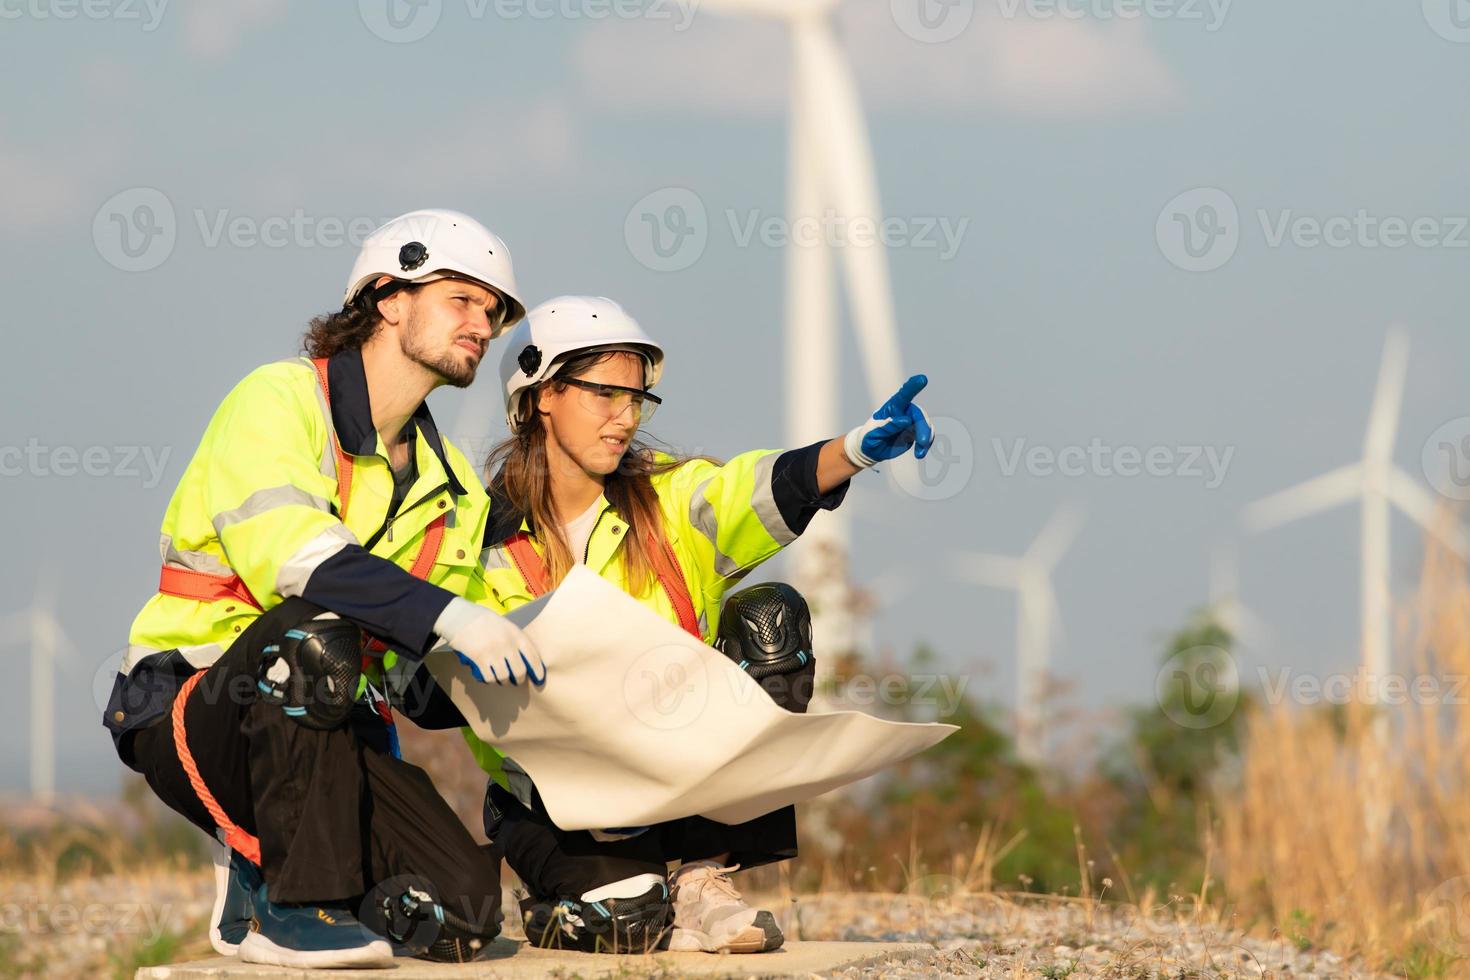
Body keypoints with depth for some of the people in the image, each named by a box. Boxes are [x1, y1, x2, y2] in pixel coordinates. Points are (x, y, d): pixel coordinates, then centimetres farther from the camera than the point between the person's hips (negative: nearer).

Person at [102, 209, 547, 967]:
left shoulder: (451, 489, 15)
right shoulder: (279, 401, -8)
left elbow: (429, 690, 12)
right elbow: (282, 548, -27)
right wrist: (447, 616, -36)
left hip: (319, 722, 6)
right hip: (192, 720, -6)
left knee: (461, 915, -16)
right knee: (313, 632, -38)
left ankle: (263, 877, 11)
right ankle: (296, 906, -25)